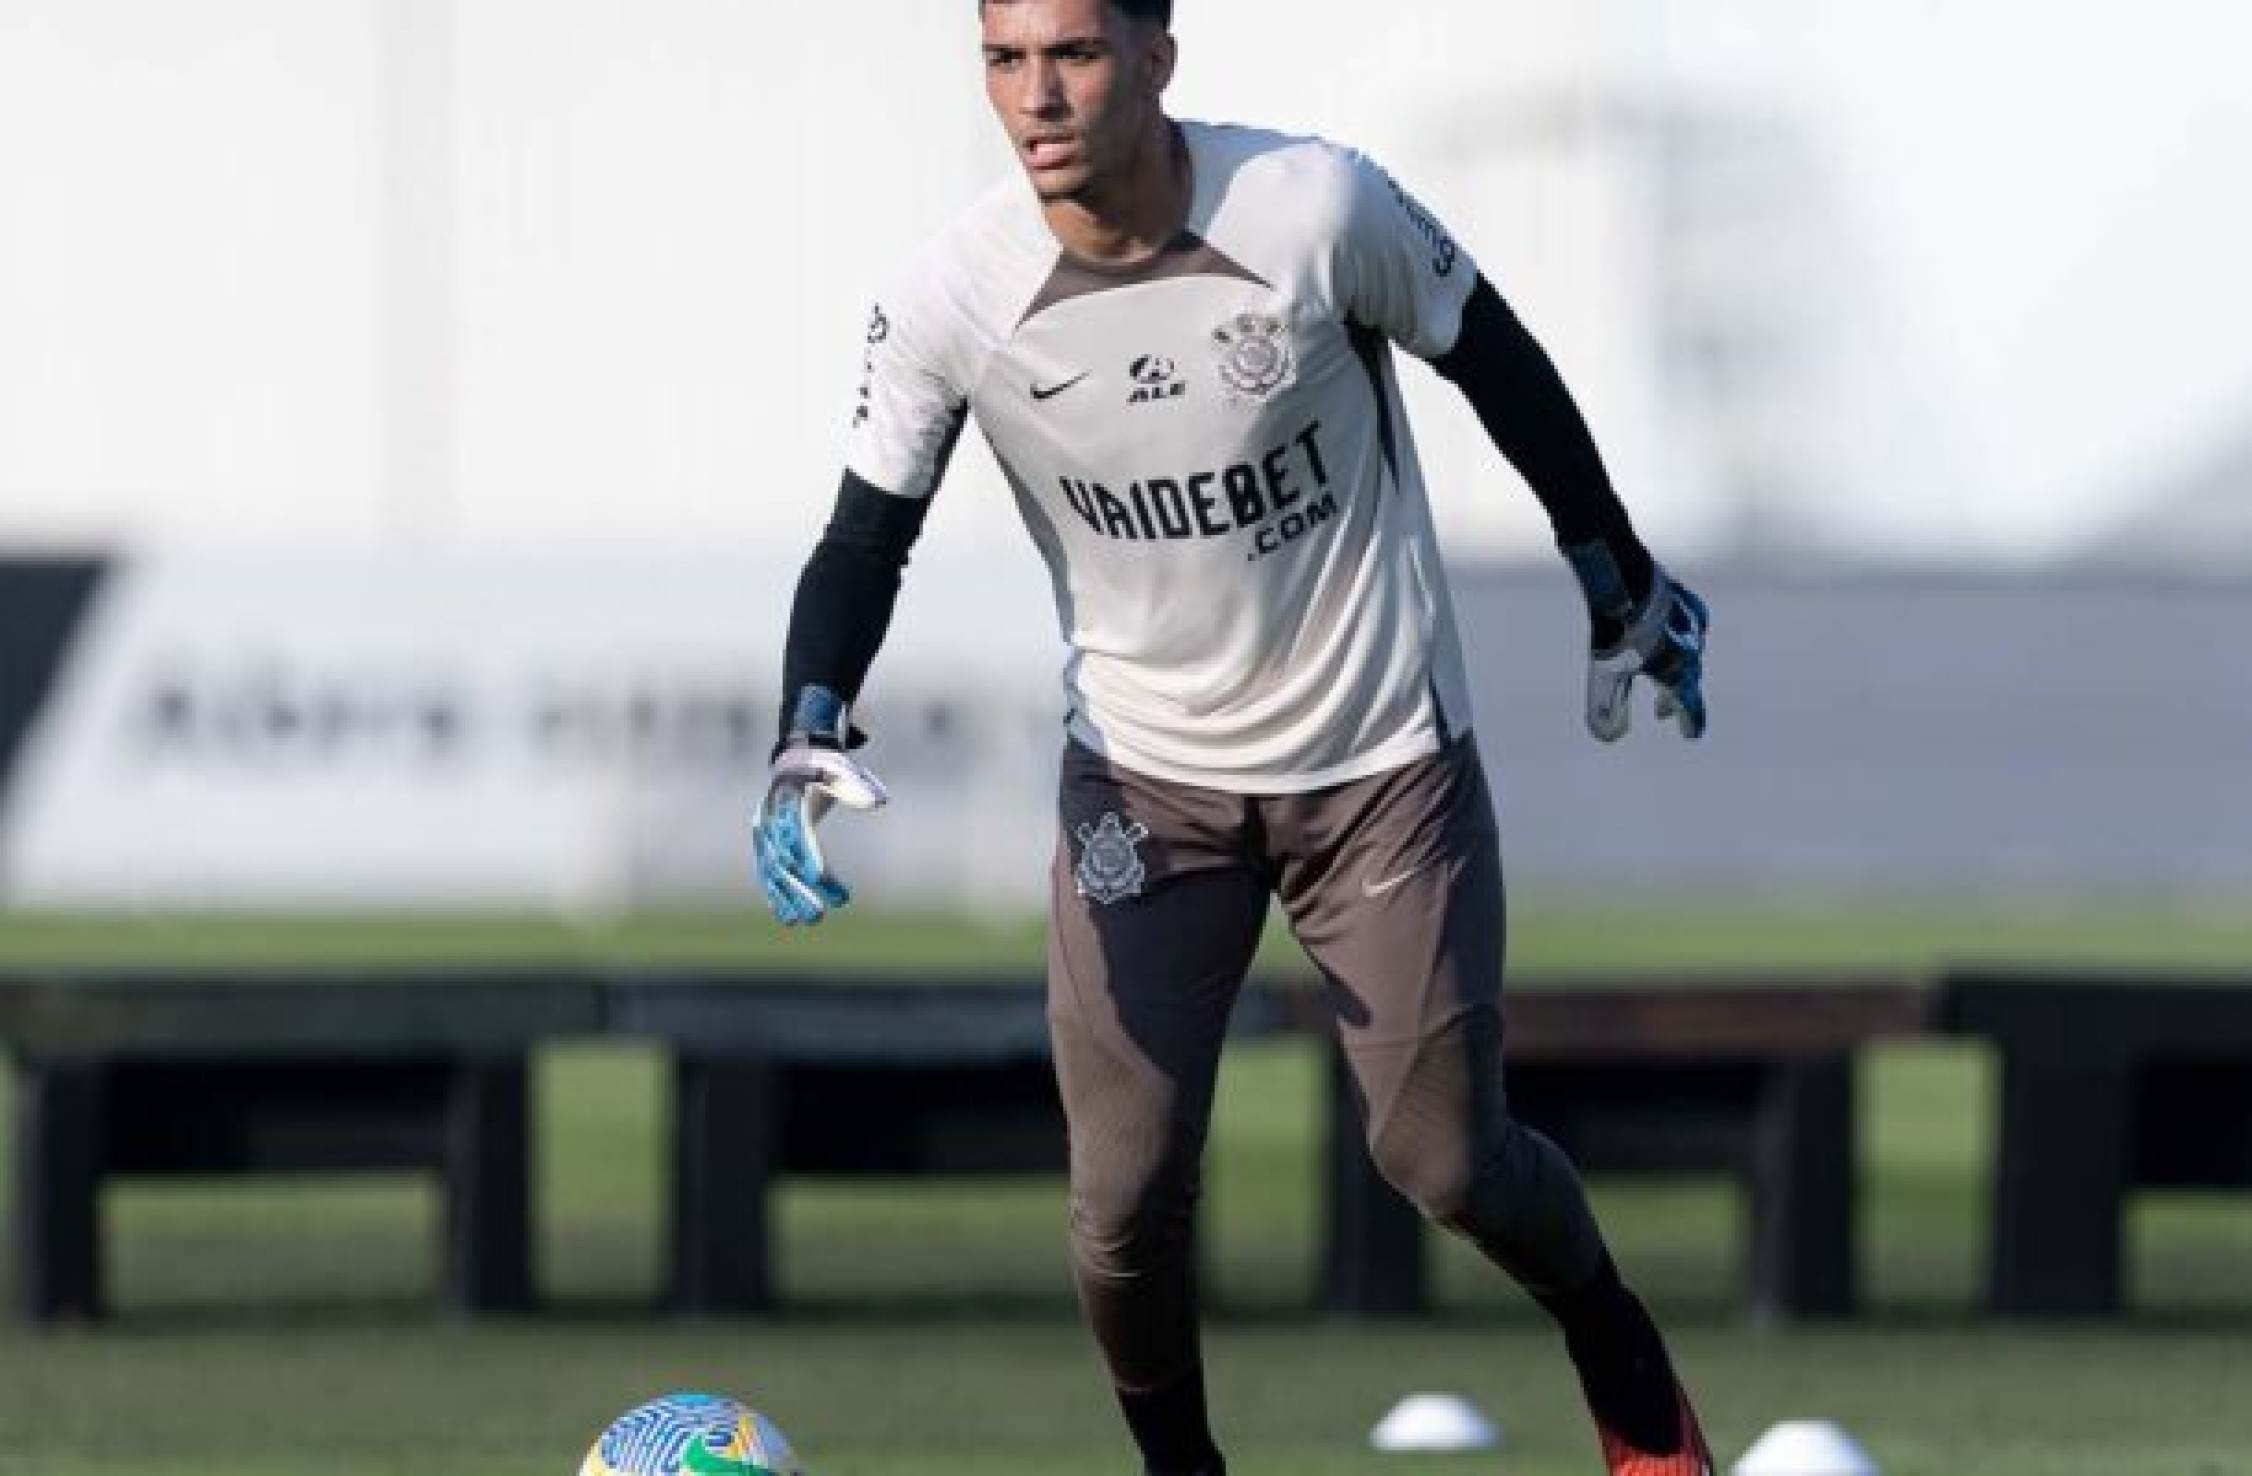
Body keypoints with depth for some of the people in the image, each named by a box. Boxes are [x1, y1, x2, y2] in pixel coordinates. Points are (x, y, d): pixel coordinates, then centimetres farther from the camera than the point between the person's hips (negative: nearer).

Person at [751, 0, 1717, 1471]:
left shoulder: (1318, 207, -21)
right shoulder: (956, 298, -17)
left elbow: (1498, 361, -4)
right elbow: (866, 539, -8)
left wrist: (1623, 586, 6)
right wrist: (808, 736, -26)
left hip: (1382, 762, -1)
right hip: (1145, 782, 1)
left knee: (1447, 1159, 4)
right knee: (1126, 1202, -5)